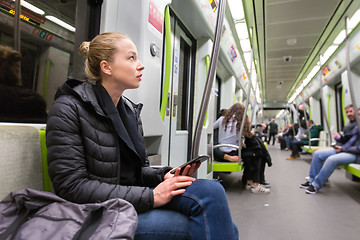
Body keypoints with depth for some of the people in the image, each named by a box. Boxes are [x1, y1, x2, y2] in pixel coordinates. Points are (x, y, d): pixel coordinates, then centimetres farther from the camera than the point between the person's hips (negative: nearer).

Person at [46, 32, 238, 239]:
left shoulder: (131, 110, 11)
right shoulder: (69, 109, -9)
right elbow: (72, 186, -17)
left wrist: (165, 176, -7)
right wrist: (150, 196, -21)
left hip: (134, 199, 6)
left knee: (211, 190, -18)